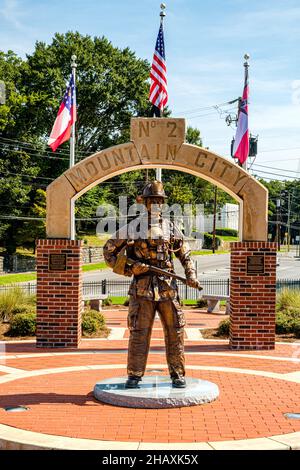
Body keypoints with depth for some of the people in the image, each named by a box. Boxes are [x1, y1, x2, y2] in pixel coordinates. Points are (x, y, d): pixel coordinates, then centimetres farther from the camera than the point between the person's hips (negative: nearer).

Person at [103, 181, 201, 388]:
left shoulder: (171, 228, 10)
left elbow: (185, 254, 17)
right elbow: (109, 251, 4)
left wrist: (191, 275, 1)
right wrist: (130, 267, -8)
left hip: (168, 288, 3)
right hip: (142, 289, -3)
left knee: (175, 332, 4)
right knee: (139, 333, 0)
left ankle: (177, 374, 15)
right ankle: (134, 375, 10)